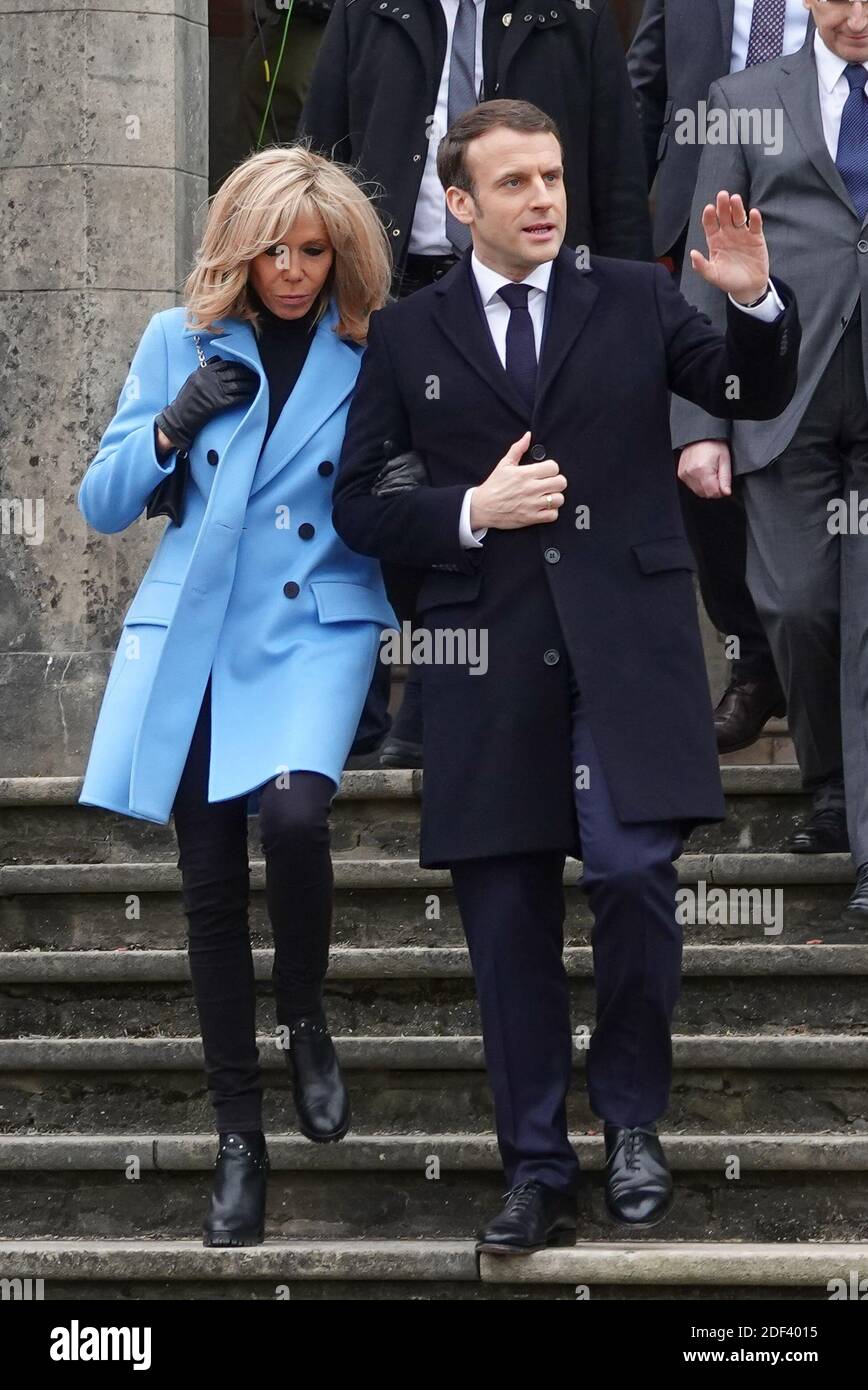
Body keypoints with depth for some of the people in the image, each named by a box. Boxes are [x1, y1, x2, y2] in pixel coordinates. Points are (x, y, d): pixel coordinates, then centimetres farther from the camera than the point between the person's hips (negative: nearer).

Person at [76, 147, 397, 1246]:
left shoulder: (372, 358, 3)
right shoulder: (181, 341, 7)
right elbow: (102, 505, 7)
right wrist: (174, 427, -7)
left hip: (315, 629, -2)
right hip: (191, 638, 2)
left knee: (292, 813, -29)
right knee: (210, 887, 3)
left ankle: (304, 1018, -2)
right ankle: (238, 1132, 14)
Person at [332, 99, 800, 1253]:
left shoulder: (634, 298, 7)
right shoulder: (408, 335, 7)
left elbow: (756, 395, 4)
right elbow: (357, 505, 7)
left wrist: (755, 300, -15)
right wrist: (470, 511, -9)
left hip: (627, 644, -1)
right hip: (490, 661, 1)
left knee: (634, 872, -16)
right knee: (510, 928, 4)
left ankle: (632, 1117, 7)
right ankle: (538, 1174, 15)